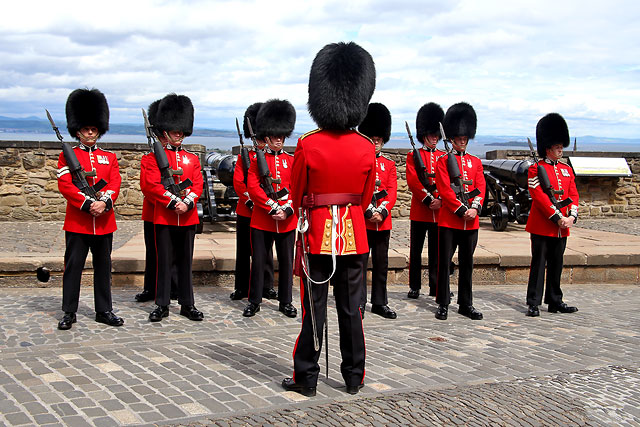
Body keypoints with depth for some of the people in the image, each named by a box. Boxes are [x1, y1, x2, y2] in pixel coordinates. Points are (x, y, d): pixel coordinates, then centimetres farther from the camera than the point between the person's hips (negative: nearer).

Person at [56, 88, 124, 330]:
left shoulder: (109, 157, 11)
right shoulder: (67, 156, 2)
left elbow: (115, 183, 0)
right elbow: (65, 185, -10)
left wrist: (104, 202, -19)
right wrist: (88, 204, -20)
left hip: (104, 221, 3)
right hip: (77, 222, -3)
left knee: (103, 267, 9)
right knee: (73, 266, 1)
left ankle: (104, 311, 18)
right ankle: (69, 313, 10)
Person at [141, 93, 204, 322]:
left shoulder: (192, 159, 12)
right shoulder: (153, 157, 1)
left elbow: (198, 185, 3)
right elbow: (152, 185, -10)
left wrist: (187, 202, -14)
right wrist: (174, 202, -17)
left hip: (188, 217, 3)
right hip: (164, 218, -3)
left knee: (186, 262, 8)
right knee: (164, 262, 2)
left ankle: (187, 304, 16)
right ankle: (162, 305, 11)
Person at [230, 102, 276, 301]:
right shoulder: (244, 156, 3)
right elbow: (238, 182, -5)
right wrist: (251, 202, -16)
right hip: (245, 211, 0)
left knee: (265, 251, 7)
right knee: (244, 251, 8)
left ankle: (267, 287, 16)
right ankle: (241, 288, 16)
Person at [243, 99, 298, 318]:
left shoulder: (291, 160, 8)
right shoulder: (257, 160, 2)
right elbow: (253, 188, -8)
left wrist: (287, 210, -13)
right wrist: (273, 208, -17)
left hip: (288, 220, 2)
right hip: (261, 220, -2)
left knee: (286, 261, 8)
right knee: (258, 261, 4)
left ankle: (285, 302, 19)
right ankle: (254, 301, 16)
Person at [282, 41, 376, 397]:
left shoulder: (307, 145, -12)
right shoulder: (367, 148, -4)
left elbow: (297, 197, -1)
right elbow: (366, 197, 7)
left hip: (318, 234, -2)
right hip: (354, 234, 2)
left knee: (314, 308, 5)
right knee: (351, 309, 11)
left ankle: (306, 378, 13)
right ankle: (354, 377, 20)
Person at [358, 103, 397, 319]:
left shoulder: (389, 164, 11)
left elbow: (392, 192, 4)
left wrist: (381, 212, -11)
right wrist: (369, 212, -16)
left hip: (383, 222, 4)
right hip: (361, 221, -4)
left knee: (381, 264, 10)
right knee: (360, 263, -2)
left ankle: (380, 303, 20)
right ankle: (359, 305, 5)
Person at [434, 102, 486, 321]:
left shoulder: (475, 162, 13)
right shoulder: (443, 162, 0)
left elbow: (480, 188, 5)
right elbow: (445, 191, -9)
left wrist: (474, 208, -12)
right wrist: (462, 210, -16)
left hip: (471, 221, 4)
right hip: (448, 220, -4)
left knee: (467, 264, 10)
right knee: (444, 263, 0)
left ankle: (466, 304, 18)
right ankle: (443, 304, 8)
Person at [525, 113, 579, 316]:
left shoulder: (567, 170, 14)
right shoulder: (536, 169, -6)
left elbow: (573, 195, 9)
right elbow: (539, 196, -15)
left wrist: (571, 216, -9)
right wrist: (557, 218, -19)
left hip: (562, 229, 6)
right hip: (542, 227, -6)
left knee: (556, 265, 13)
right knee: (538, 264, -2)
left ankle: (555, 301, 22)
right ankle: (534, 303, 3)